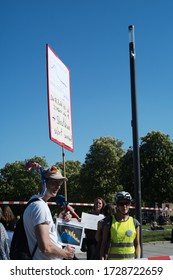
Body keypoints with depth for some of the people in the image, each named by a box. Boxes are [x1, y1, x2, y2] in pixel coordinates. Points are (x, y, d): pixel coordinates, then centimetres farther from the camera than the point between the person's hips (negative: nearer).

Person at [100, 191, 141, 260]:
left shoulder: (135, 223, 5)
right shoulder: (109, 222, 0)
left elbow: (137, 244, 8)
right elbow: (104, 243, 2)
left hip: (130, 260, 2)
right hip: (113, 260, -1)